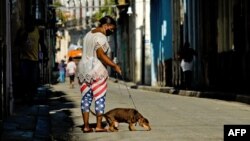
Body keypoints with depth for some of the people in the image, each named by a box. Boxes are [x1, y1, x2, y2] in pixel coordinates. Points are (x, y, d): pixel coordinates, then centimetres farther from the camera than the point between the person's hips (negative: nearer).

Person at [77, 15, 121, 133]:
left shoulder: (89, 34, 16)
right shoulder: (101, 37, -12)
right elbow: (101, 55, -21)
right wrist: (114, 66, -19)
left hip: (84, 69, 8)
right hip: (97, 70, -8)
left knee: (86, 98, 7)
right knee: (100, 98, -2)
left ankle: (86, 126, 6)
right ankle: (99, 126, -2)